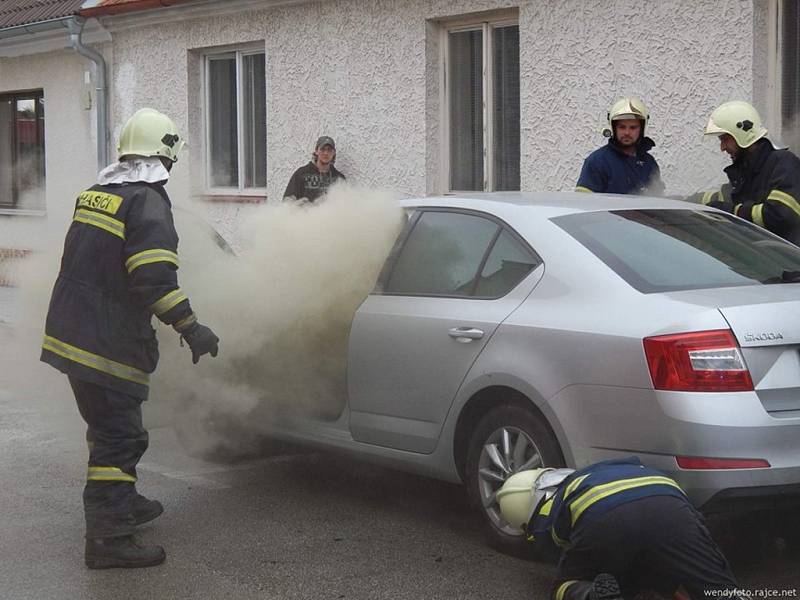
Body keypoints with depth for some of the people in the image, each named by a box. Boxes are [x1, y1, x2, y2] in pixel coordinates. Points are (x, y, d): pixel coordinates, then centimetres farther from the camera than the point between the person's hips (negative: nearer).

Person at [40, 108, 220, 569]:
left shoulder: (95, 195, 14)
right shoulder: (147, 202, -14)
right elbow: (153, 277, -25)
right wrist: (190, 327, -25)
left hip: (71, 333, 9)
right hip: (108, 342, -9)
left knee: (111, 427, 23)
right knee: (119, 435, -5)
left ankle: (123, 502, 39)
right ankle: (108, 538, -5)